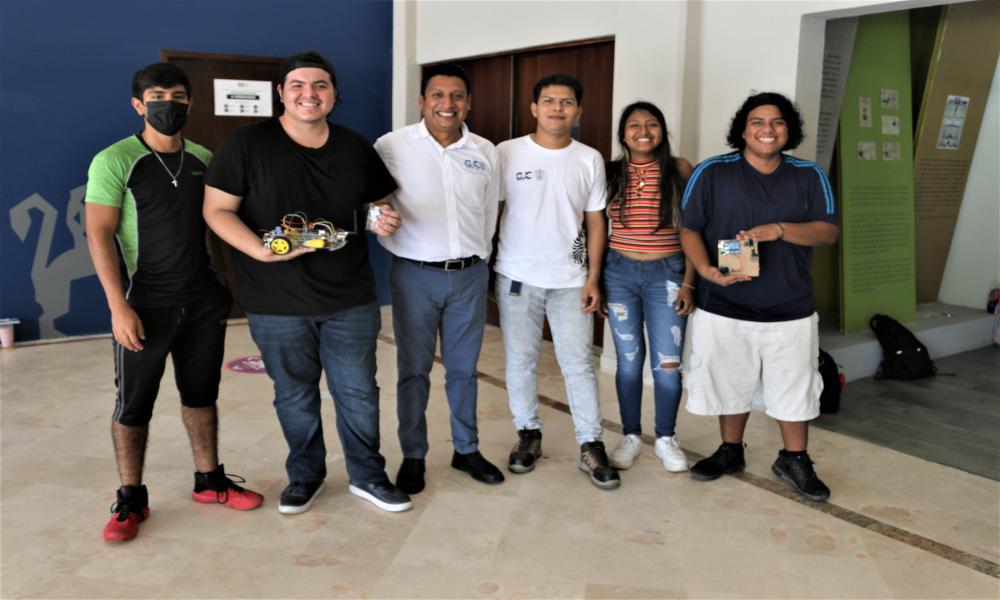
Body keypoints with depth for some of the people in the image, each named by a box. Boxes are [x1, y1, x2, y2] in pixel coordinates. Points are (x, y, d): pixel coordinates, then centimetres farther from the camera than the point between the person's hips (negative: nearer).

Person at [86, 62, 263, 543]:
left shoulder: (203, 159, 6)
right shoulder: (115, 161, -9)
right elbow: (98, 234, -12)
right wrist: (119, 306, -19)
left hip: (203, 300, 5)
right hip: (144, 303, -4)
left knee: (201, 394, 14)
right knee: (133, 404, 4)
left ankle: (209, 481, 29)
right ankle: (131, 500, 20)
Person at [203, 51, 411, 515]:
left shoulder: (356, 148, 6)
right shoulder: (246, 144, -6)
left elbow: (377, 204, 18)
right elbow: (217, 210, -7)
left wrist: (383, 220, -7)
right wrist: (261, 251, -23)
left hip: (350, 299, 2)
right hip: (277, 302, -2)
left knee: (358, 391, 10)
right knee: (295, 396, 13)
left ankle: (367, 475, 30)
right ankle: (305, 474, 35)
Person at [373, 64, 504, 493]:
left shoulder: (486, 152, 4)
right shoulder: (392, 146, -6)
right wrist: (400, 247, 0)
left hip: (470, 276, 3)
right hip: (415, 276, -2)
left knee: (463, 368, 13)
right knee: (413, 370, 6)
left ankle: (467, 450, 28)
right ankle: (413, 456, 21)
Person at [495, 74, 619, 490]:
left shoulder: (590, 160, 3)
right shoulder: (506, 153, -2)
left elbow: (595, 222, 6)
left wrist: (593, 277, -1)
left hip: (570, 279, 1)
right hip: (517, 276, -1)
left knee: (579, 363, 4)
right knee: (520, 360, 9)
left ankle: (591, 446, 13)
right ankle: (528, 434, 25)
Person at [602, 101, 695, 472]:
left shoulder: (679, 169, 0)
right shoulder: (610, 174, 4)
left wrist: (689, 281, -4)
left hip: (667, 274, -1)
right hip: (619, 273, 1)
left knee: (668, 363, 0)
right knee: (629, 360, 8)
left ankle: (666, 439, 19)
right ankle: (630, 436, 23)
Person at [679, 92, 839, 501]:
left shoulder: (809, 176, 3)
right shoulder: (712, 173, -3)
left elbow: (829, 230, -2)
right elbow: (689, 229, -3)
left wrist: (779, 229, -21)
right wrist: (706, 270, -21)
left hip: (790, 309, 2)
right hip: (725, 308, -1)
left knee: (794, 386, 9)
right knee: (730, 383, 13)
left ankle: (794, 460, 28)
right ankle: (730, 451, 34)